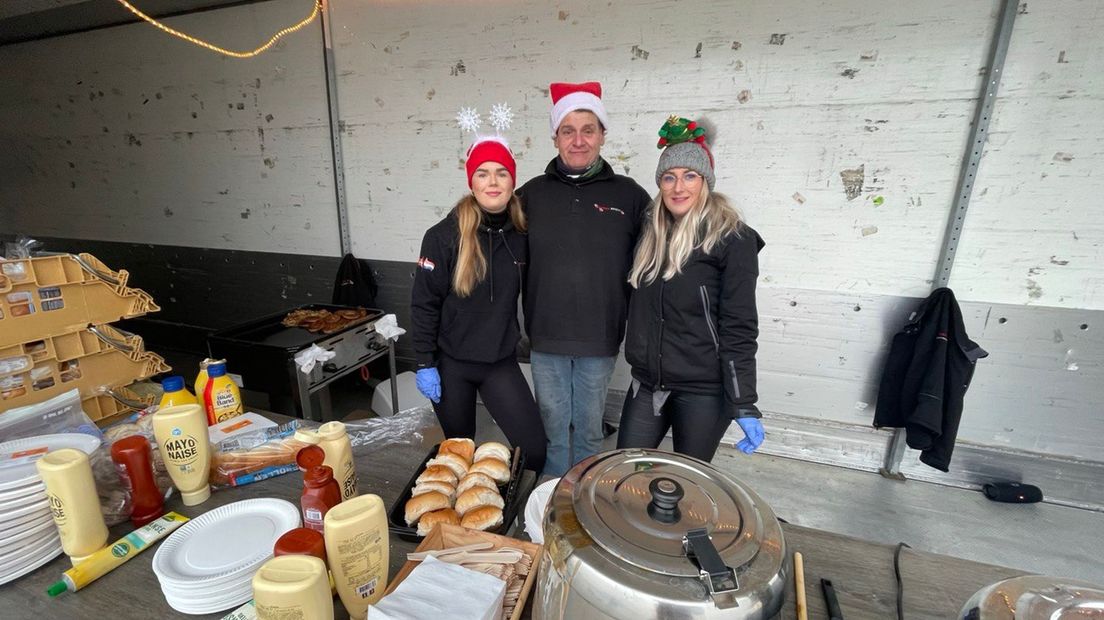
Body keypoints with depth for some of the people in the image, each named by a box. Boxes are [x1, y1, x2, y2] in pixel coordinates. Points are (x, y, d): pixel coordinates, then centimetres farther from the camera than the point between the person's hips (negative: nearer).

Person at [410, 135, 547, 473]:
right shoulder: (444, 236, -13)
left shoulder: (520, 235, -3)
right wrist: (425, 364, -10)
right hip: (451, 363, -2)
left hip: (501, 361, 3)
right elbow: (423, 304, -10)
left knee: (534, 448, 0)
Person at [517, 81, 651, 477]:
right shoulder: (532, 194, 1)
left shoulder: (628, 195, -1)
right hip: (545, 338, 1)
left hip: (601, 339, 0)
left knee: (590, 425, 16)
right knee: (553, 424, 15)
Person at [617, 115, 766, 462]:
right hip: (646, 383, 5)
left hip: (703, 391, -5)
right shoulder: (652, 232, 6)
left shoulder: (732, 239, -11)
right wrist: (637, 355, 7)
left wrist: (744, 404, -14)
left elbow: (739, 328, -13)